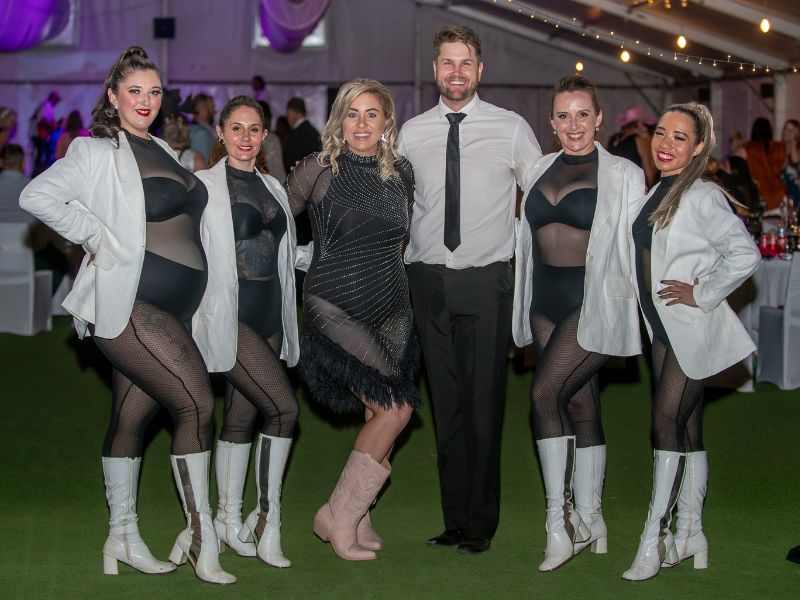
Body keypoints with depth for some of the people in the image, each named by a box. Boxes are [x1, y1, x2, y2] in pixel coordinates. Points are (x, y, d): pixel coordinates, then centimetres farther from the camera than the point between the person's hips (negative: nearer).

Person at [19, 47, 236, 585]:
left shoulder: (161, 152, 20)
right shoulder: (97, 152, -4)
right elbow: (37, 197, -14)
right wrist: (97, 238, -12)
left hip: (172, 308, 7)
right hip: (129, 303, -7)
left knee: (133, 415, 11)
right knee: (197, 403, -15)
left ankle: (123, 537, 17)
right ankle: (202, 534, -8)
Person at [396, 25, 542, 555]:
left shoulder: (511, 129, 1)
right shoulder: (412, 133, 7)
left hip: (487, 279, -2)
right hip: (428, 279, 2)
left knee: (484, 403, -2)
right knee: (446, 402, 6)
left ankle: (481, 524, 8)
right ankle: (455, 519, 14)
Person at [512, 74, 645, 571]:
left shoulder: (624, 175, -2)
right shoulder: (543, 170, 13)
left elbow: (637, 247, -3)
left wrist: (638, 306, -10)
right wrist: (525, 305, 15)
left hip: (595, 302, -6)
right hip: (547, 302, 6)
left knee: (545, 395, -16)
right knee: (579, 404, 10)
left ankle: (560, 522, -7)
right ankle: (589, 520, 17)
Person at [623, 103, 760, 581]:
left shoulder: (703, 197, -14)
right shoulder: (656, 194, 11)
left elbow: (746, 255, -22)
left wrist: (702, 295, -17)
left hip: (693, 328, -8)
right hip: (664, 327, 8)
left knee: (668, 421, -12)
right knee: (686, 428, 11)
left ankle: (654, 539, -9)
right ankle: (690, 535, 18)